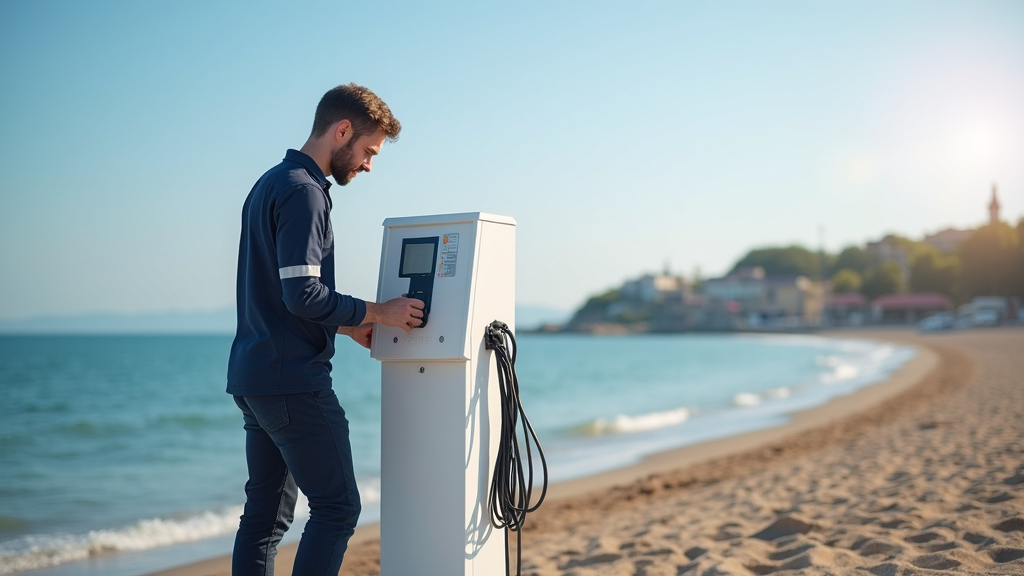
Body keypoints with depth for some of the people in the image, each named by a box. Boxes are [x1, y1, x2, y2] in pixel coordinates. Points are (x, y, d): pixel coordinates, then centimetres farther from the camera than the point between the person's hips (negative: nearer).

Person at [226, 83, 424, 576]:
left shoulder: (270, 184, 18)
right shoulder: (303, 191, -13)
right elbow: (303, 294, -21)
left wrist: (349, 325, 17)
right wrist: (377, 312, -11)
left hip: (251, 378, 10)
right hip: (293, 381, -10)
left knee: (266, 511, 12)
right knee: (337, 507, -4)